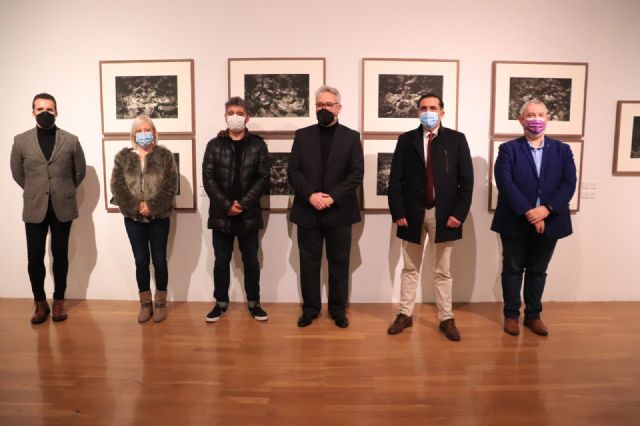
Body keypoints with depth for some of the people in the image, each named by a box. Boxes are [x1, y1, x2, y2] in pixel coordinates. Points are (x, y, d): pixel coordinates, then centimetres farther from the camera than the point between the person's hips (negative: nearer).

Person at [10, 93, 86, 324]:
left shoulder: (71, 140, -2)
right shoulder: (21, 141, 0)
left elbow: (80, 171, 9)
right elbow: (17, 173, 11)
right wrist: (35, 192, 15)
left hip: (63, 207, 0)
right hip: (34, 208, 1)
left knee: (60, 255, 8)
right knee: (35, 257, 3)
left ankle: (58, 301, 22)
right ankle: (40, 303, 20)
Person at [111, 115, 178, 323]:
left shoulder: (165, 155, 0)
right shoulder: (123, 156, 6)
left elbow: (170, 186, -8)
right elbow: (117, 186, -3)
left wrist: (152, 206, -17)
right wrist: (135, 206, -15)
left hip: (159, 217, -2)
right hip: (133, 218, 2)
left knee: (159, 260, 4)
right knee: (141, 261, 8)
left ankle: (160, 303, 18)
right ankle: (145, 303, 21)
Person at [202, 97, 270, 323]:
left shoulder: (258, 145, 2)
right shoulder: (214, 145, 4)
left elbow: (263, 178, -5)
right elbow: (208, 178, -3)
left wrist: (243, 204, -14)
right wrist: (226, 205, -13)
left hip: (249, 214, -1)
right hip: (221, 215, 1)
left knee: (251, 262, 9)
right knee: (221, 262, 10)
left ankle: (253, 303, 23)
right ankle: (221, 303, 24)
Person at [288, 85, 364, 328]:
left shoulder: (351, 137, 4)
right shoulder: (302, 135, 7)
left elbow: (357, 173, -4)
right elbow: (293, 171, 1)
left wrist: (333, 197, -16)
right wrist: (310, 195, -15)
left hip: (339, 212, -1)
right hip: (307, 211, 1)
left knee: (339, 263, 8)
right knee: (309, 262, 8)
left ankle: (338, 309, 23)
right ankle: (310, 308, 23)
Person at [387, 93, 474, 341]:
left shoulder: (456, 140, 1)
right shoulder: (406, 140, 4)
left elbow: (466, 179, -2)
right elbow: (396, 179, 1)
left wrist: (459, 213, -10)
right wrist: (397, 212, -7)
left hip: (443, 214, -1)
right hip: (412, 213, 1)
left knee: (442, 271, 10)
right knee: (410, 268, 13)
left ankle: (446, 319, 21)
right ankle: (405, 314, 24)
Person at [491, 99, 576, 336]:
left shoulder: (562, 151, 7)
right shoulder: (508, 149, -2)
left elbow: (569, 184, -3)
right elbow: (505, 183, -14)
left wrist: (546, 209, -18)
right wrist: (528, 213, -21)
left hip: (549, 222, 3)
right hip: (516, 223, -2)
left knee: (538, 271, 13)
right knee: (513, 269, 9)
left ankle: (533, 315, 27)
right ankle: (511, 315, 21)